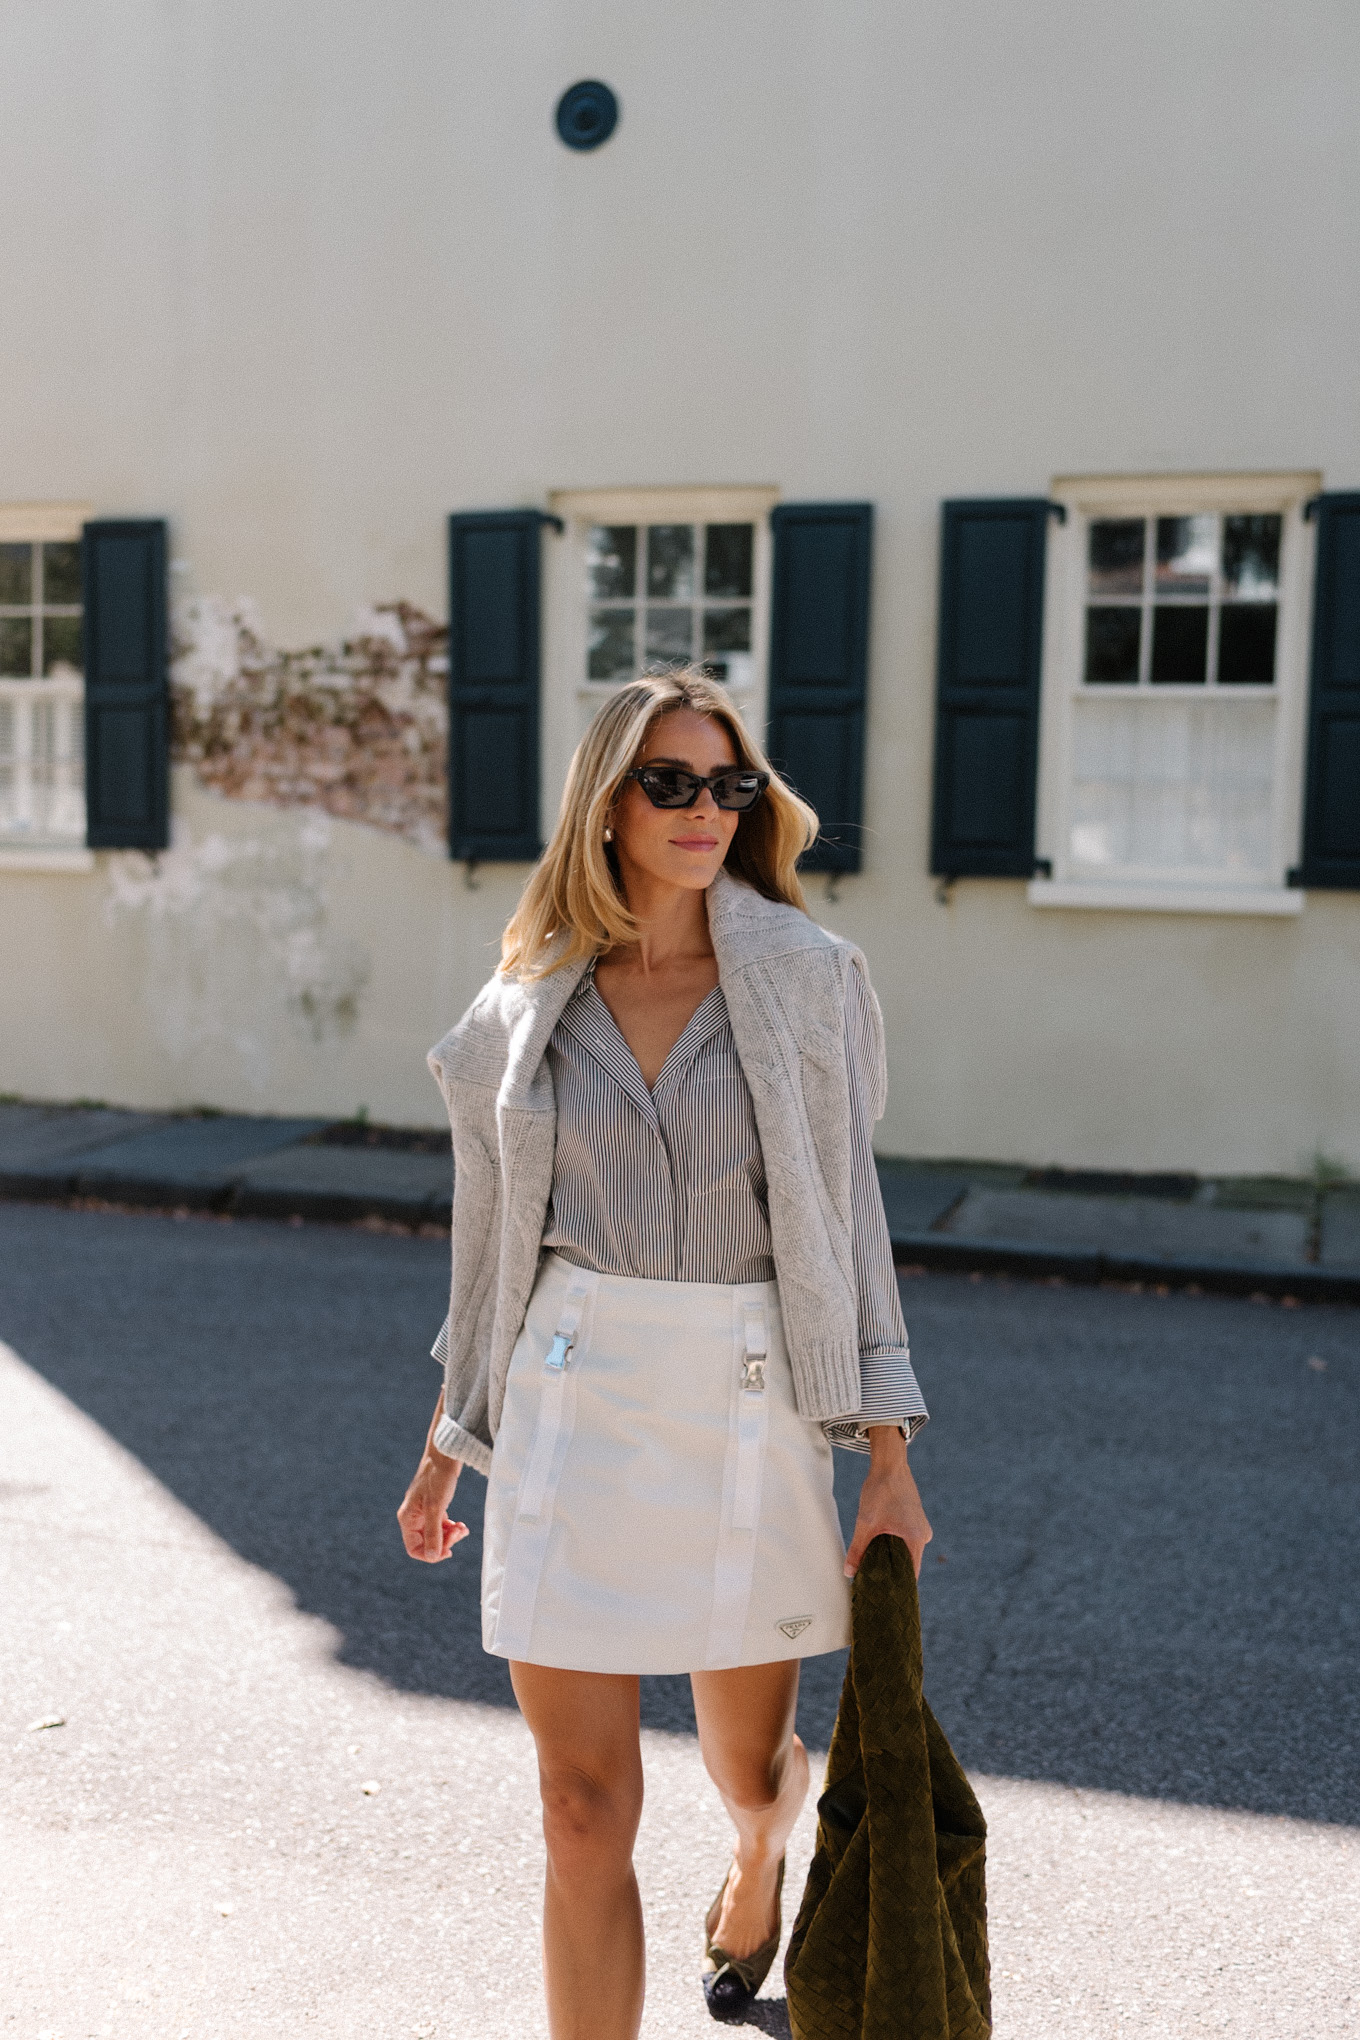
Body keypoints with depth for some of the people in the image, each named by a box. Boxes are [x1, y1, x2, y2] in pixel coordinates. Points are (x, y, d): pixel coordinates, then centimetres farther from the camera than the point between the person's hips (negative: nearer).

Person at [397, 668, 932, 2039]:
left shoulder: (807, 981, -2)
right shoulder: (527, 1007, 3)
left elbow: (847, 1215, 0)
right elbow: (495, 1238, 12)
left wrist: (888, 1455, -6)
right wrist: (449, 1444, 17)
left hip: (747, 1408, 0)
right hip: (572, 1405, 1)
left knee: (748, 1762, 19)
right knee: (585, 1811, 1)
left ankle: (757, 1863, 56)